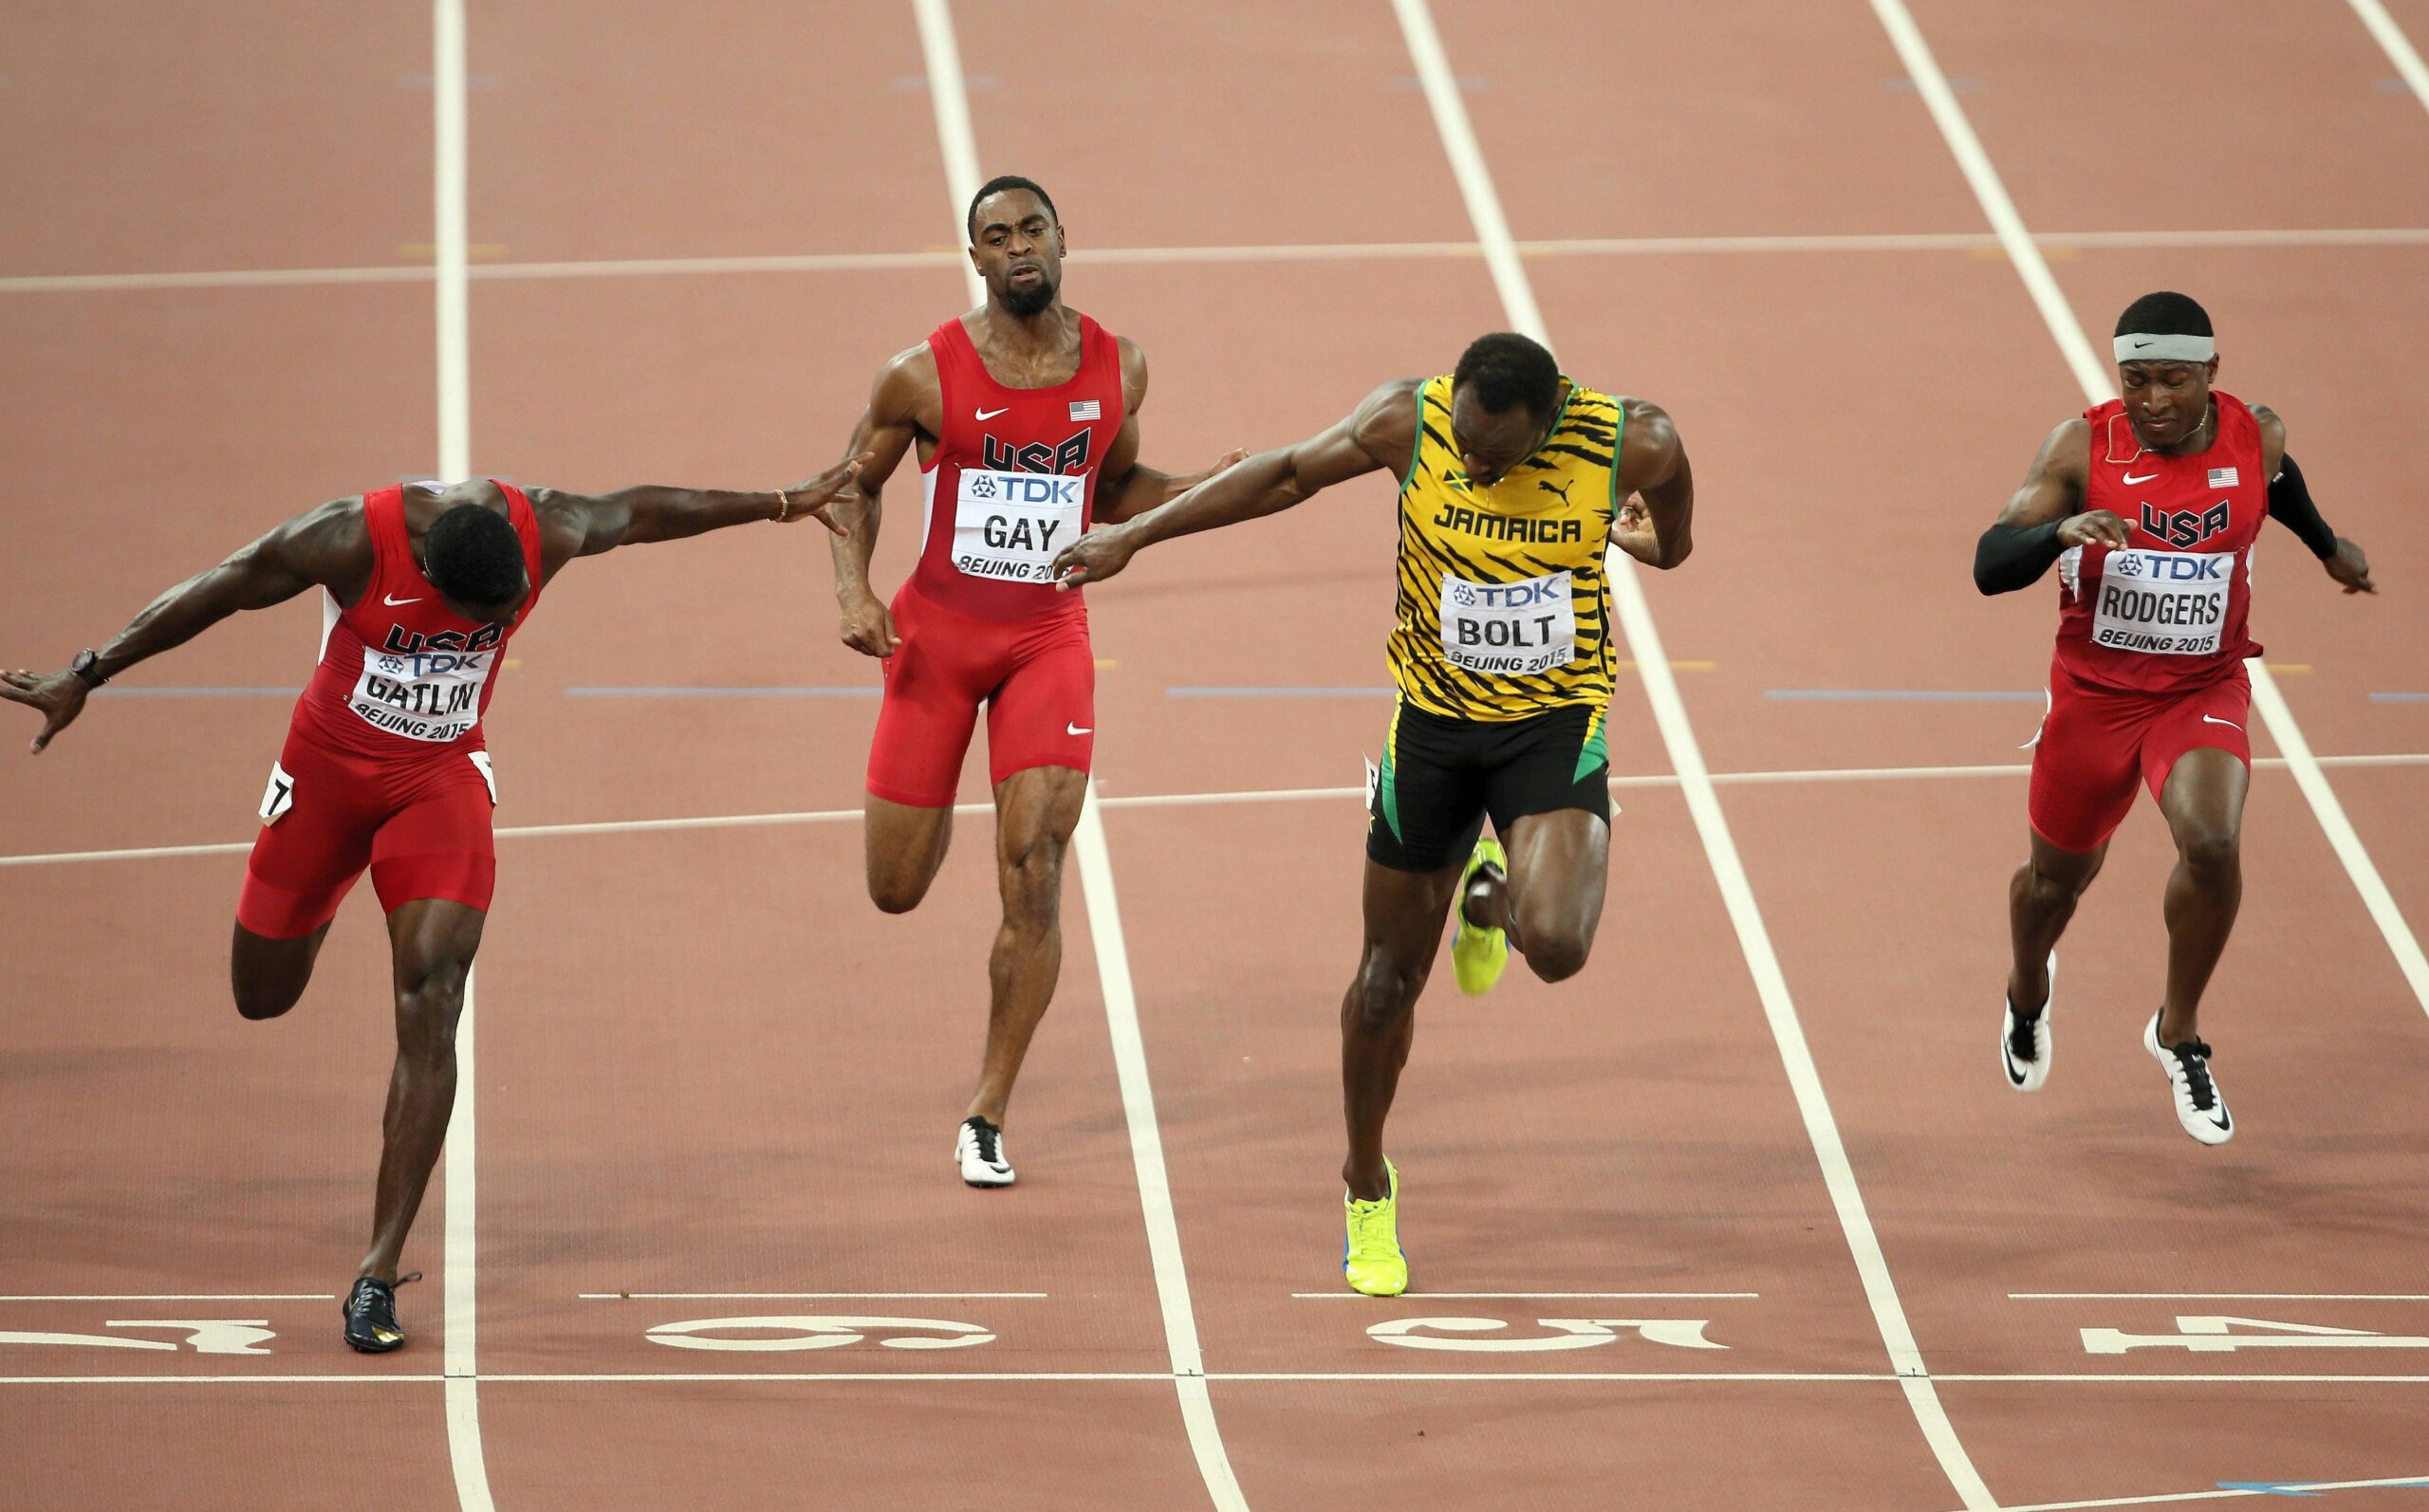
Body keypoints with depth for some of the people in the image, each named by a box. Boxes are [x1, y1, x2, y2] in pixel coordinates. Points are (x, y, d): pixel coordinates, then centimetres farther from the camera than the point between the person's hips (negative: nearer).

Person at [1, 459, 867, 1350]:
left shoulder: (545, 532, -19)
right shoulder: (352, 541, -28)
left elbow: (637, 514, 3)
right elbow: (212, 597, -16)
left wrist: (778, 505, 16)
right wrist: (84, 679, -11)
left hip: (441, 776, 0)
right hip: (328, 767, 0)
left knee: (432, 998, -18)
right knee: (263, 997, 12)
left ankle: (380, 1270, -19)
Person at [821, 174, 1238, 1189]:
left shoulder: (1117, 370, -1)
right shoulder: (924, 375, -10)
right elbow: (857, 483, 4)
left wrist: (1197, 490, -3)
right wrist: (852, 588, -11)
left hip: (1048, 637, 1)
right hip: (936, 628, -1)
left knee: (1033, 873, -14)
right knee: (897, 890, 5)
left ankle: (986, 1117, -2)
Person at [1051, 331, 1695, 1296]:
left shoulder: (1631, 444, -20)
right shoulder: (1408, 422, -18)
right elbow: (1290, 474, -2)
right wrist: (1134, 536, 2)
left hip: (1558, 724, -1)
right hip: (1434, 718, 1)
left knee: (1554, 946, -25)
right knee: (1391, 975, 8)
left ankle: (1492, 897, 14)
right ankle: (1367, 1190, 30)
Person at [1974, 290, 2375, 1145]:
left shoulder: (2256, 437, -10)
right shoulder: (2082, 448, -17)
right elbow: (1989, 568, -21)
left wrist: (2328, 546, 32)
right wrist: (2061, 532, -41)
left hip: (2204, 691, 0)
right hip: (2093, 692, 0)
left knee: (2211, 843, -27)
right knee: (2059, 874, 17)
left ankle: (2178, 1035, -3)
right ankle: (2027, 995, 54)